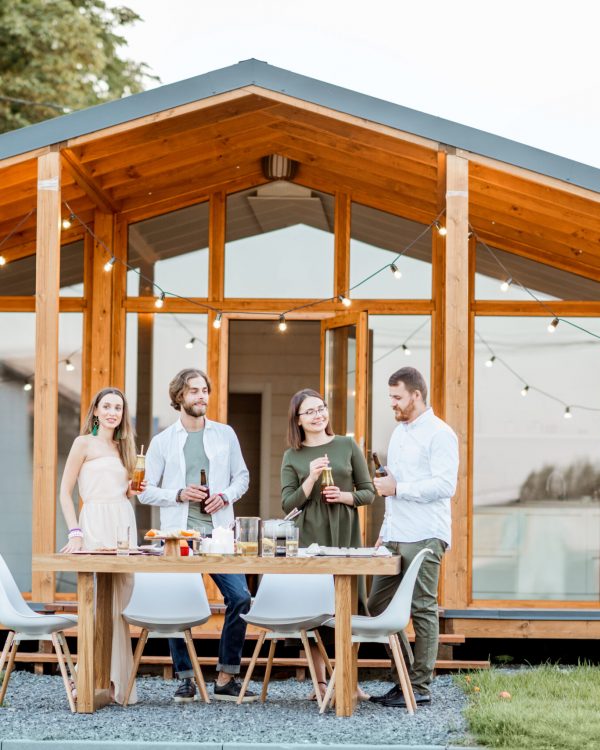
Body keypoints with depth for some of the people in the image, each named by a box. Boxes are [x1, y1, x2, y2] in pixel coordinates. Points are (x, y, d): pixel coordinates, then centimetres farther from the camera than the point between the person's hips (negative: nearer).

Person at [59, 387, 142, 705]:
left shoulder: (122, 447, 21)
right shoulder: (84, 443, 3)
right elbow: (65, 492, -1)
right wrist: (75, 533, -11)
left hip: (125, 524, 6)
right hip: (96, 524, -6)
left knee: (120, 602, 3)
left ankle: (116, 681, 7)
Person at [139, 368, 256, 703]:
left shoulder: (225, 434, 11)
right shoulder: (162, 442, 6)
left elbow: (242, 476, 14)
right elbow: (147, 491, 5)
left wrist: (225, 496, -5)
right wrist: (179, 495, -11)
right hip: (179, 534, -1)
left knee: (240, 598, -9)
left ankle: (227, 678, 1)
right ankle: (186, 678, 11)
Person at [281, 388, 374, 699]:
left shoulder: (347, 446, 7)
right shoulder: (292, 457, 6)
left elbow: (369, 492, 9)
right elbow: (288, 504, 1)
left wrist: (345, 496, -11)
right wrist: (311, 478, -12)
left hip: (346, 536, 1)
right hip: (309, 539, 0)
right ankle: (320, 683, 6)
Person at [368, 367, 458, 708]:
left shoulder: (439, 434, -7)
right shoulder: (399, 433, 20)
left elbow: (445, 485, -17)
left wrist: (398, 488, -15)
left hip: (424, 538, -9)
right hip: (395, 538, 9)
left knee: (423, 610, -4)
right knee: (378, 605, 7)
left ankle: (421, 687, 1)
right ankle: (405, 677, 16)